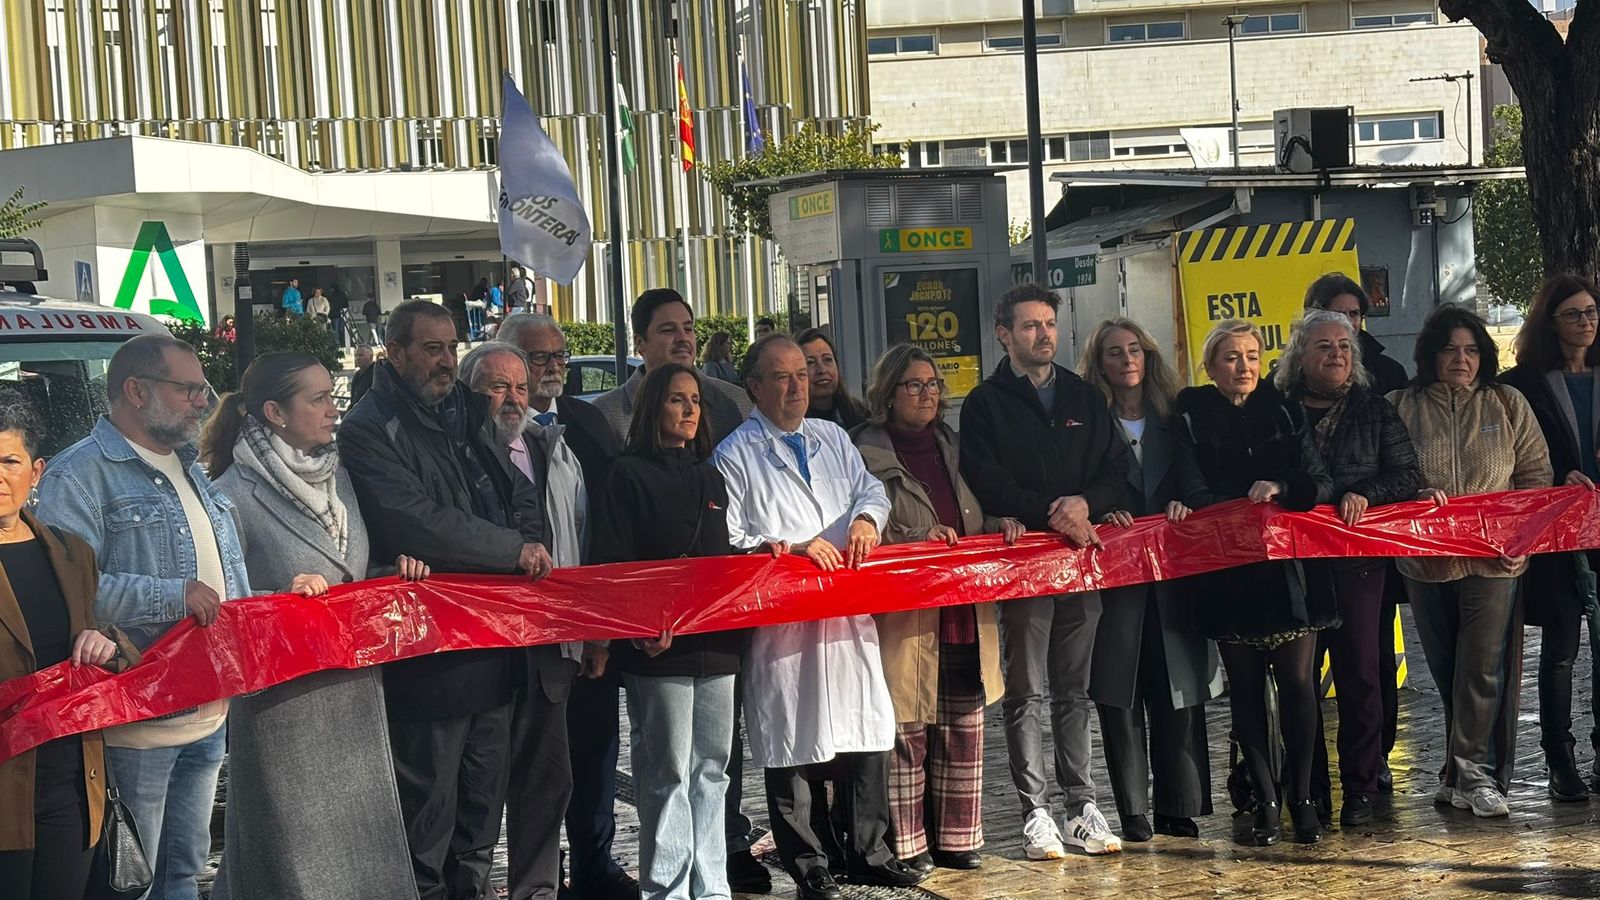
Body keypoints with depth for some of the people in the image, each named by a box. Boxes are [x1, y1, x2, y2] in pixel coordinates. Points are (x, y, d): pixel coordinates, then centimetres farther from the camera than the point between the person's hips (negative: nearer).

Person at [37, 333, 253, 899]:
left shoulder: (190, 470, 17)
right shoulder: (79, 475, -12)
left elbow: (228, 579, 27)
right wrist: (174, 597, -26)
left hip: (209, 719, 8)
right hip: (134, 728, -8)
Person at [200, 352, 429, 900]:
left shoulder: (337, 476, 11)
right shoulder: (235, 494, -11)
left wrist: (397, 570, 4)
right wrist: (285, 597, -24)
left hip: (353, 689, 7)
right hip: (284, 698, -7)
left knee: (361, 833, 10)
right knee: (297, 849, -1)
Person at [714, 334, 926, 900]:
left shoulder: (832, 438, 15)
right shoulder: (735, 456, -3)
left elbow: (872, 489, 13)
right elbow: (728, 540, -8)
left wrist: (866, 516, -9)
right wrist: (793, 547, -17)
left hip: (849, 617, 5)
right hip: (781, 619, -5)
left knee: (869, 737, 11)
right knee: (791, 749, 2)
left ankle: (868, 854, 26)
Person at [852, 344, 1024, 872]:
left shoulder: (950, 447, 17)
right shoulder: (866, 451, -3)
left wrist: (998, 527, 5)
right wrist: (920, 537, -19)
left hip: (964, 614, 6)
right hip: (905, 619, -6)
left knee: (963, 729, 10)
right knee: (906, 732, -4)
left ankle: (956, 838, 21)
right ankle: (906, 843, 6)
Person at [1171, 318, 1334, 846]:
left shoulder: (1280, 412, 10)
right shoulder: (1190, 418, 4)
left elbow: (1319, 485, 3)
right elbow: (1195, 495, -5)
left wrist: (1279, 490, -15)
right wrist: (1248, 505, -15)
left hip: (1288, 566, 1)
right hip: (1229, 571, -1)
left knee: (1297, 682, -5)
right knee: (1246, 689, 2)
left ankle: (1302, 798, 6)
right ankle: (1264, 803, 9)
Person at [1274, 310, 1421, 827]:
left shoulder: (1374, 411, 10)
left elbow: (1407, 475, 4)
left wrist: (1364, 495, -11)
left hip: (1357, 559, 0)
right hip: (1293, 560, 0)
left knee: (1360, 673, -1)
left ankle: (1360, 789, 6)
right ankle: (1308, 788, 12)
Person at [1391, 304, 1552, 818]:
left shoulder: (1507, 404, 6)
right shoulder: (1400, 407, 4)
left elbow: (1536, 474, 8)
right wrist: (1415, 497, -15)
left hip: (1493, 560, -1)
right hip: (1426, 560, 1)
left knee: (1484, 668, -7)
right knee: (1445, 671, 7)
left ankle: (1474, 773, 0)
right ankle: (1467, 772, 19)